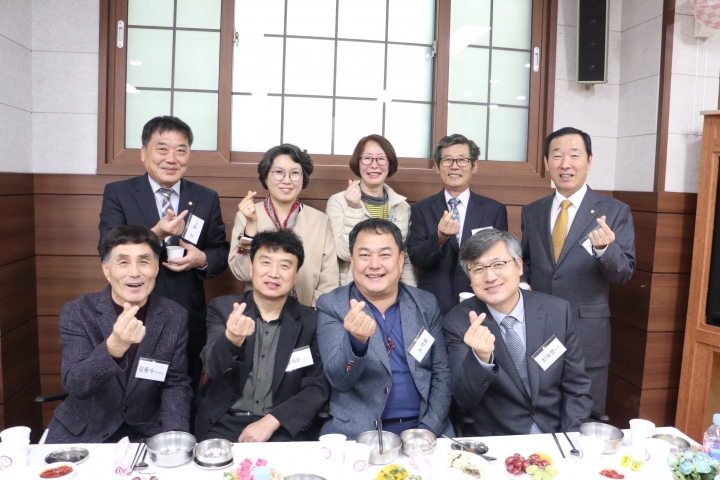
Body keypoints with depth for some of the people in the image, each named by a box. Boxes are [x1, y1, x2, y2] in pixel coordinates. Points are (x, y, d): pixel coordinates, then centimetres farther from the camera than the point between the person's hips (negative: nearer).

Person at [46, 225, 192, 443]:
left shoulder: (175, 317, -7)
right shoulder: (76, 313, -10)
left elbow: (176, 384, -1)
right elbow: (74, 385, -20)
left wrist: (174, 435, -19)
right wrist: (113, 347, -38)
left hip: (148, 432, 0)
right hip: (83, 431, 0)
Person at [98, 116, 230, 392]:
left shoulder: (207, 199, 4)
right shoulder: (117, 193, -2)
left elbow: (222, 252, 7)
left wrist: (202, 259, -16)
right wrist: (155, 234, -28)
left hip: (188, 319, 2)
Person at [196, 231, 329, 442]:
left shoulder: (311, 321, 0)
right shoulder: (222, 308, 1)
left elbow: (318, 388, -2)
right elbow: (212, 368, -12)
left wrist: (271, 421, -14)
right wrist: (232, 339, -33)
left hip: (283, 428, 0)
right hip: (223, 424, 0)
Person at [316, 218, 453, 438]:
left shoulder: (426, 304, 4)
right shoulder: (331, 306, -3)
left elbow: (442, 373, 7)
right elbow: (338, 380, -10)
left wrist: (429, 429, -5)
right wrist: (356, 341, -29)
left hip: (420, 428, 3)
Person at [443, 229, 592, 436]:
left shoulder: (557, 311, -4)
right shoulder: (458, 322, -9)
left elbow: (577, 388, 4)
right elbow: (464, 399, -14)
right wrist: (480, 357, -31)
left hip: (555, 437, 2)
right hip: (493, 443, -1)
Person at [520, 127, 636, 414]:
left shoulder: (615, 211, -3)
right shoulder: (531, 212, 7)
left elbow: (624, 274, -7)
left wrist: (605, 248, -27)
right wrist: (522, 285, -4)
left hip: (587, 335, -3)